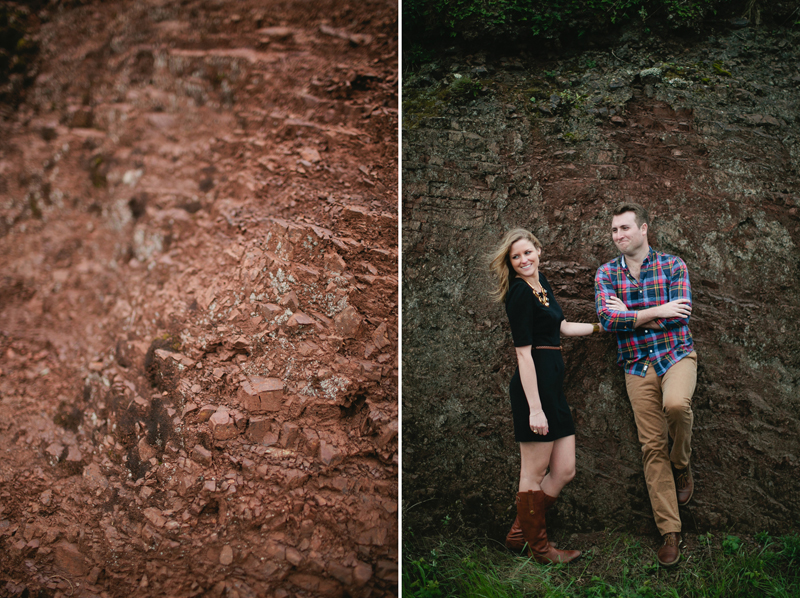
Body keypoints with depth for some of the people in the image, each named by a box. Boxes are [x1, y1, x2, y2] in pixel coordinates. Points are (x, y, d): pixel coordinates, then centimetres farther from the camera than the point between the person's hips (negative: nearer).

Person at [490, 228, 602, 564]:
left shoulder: (541, 282, 15)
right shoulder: (520, 293, -13)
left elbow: (561, 327, 28)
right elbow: (523, 353, -18)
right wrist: (535, 408, -22)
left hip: (553, 385, 10)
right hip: (533, 385, -10)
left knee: (564, 471, 12)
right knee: (534, 474, 3)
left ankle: (519, 533, 24)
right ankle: (538, 547, 18)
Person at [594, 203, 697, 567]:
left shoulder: (672, 265, 0)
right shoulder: (606, 273, 5)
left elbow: (681, 314, -12)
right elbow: (607, 319, -10)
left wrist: (629, 314, -11)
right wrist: (657, 311, -15)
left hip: (676, 355, -2)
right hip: (637, 366, 2)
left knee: (676, 404, -34)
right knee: (652, 447, 0)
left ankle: (682, 466, -2)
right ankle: (670, 532, 8)